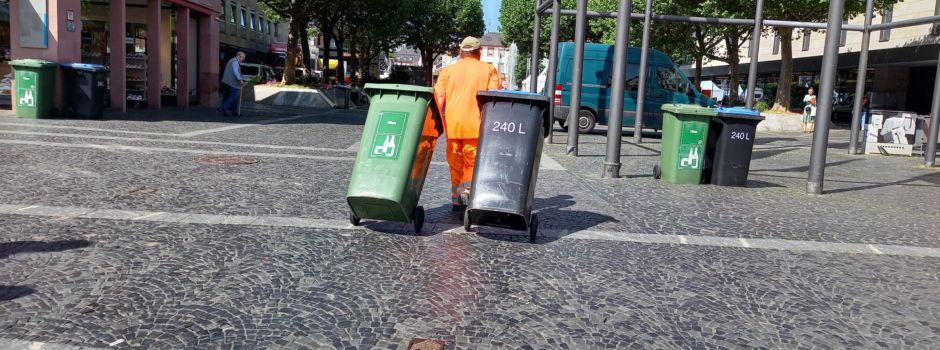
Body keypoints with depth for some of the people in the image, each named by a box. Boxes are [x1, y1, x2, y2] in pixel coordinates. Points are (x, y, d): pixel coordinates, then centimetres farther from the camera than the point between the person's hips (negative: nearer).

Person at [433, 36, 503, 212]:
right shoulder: (488, 69, 8)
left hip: (452, 124, 2)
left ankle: (456, 201, 16)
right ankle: (466, 194, -12)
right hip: (475, 124, -2)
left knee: (455, 163, 12)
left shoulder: (447, 70, 12)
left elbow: (439, 97, 1)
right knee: (473, 163, 5)